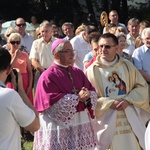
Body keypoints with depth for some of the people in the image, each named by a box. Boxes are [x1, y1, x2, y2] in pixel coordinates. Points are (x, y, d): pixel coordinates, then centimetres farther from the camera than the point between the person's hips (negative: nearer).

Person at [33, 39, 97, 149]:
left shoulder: (78, 72, 12)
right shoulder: (48, 77, -9)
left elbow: (93, 92, 7)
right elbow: (54, 103, -18)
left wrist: (87, 96, -17)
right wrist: (77, 98, -19)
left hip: (81, 125, 6)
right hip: (59, 127, -6)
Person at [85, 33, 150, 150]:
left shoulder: (127, 65, 5)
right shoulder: (92, 70, -5)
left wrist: (128, 100, -10)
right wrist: (109, 103, -17)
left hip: (130, 120, 3)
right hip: (107, 122, -3)